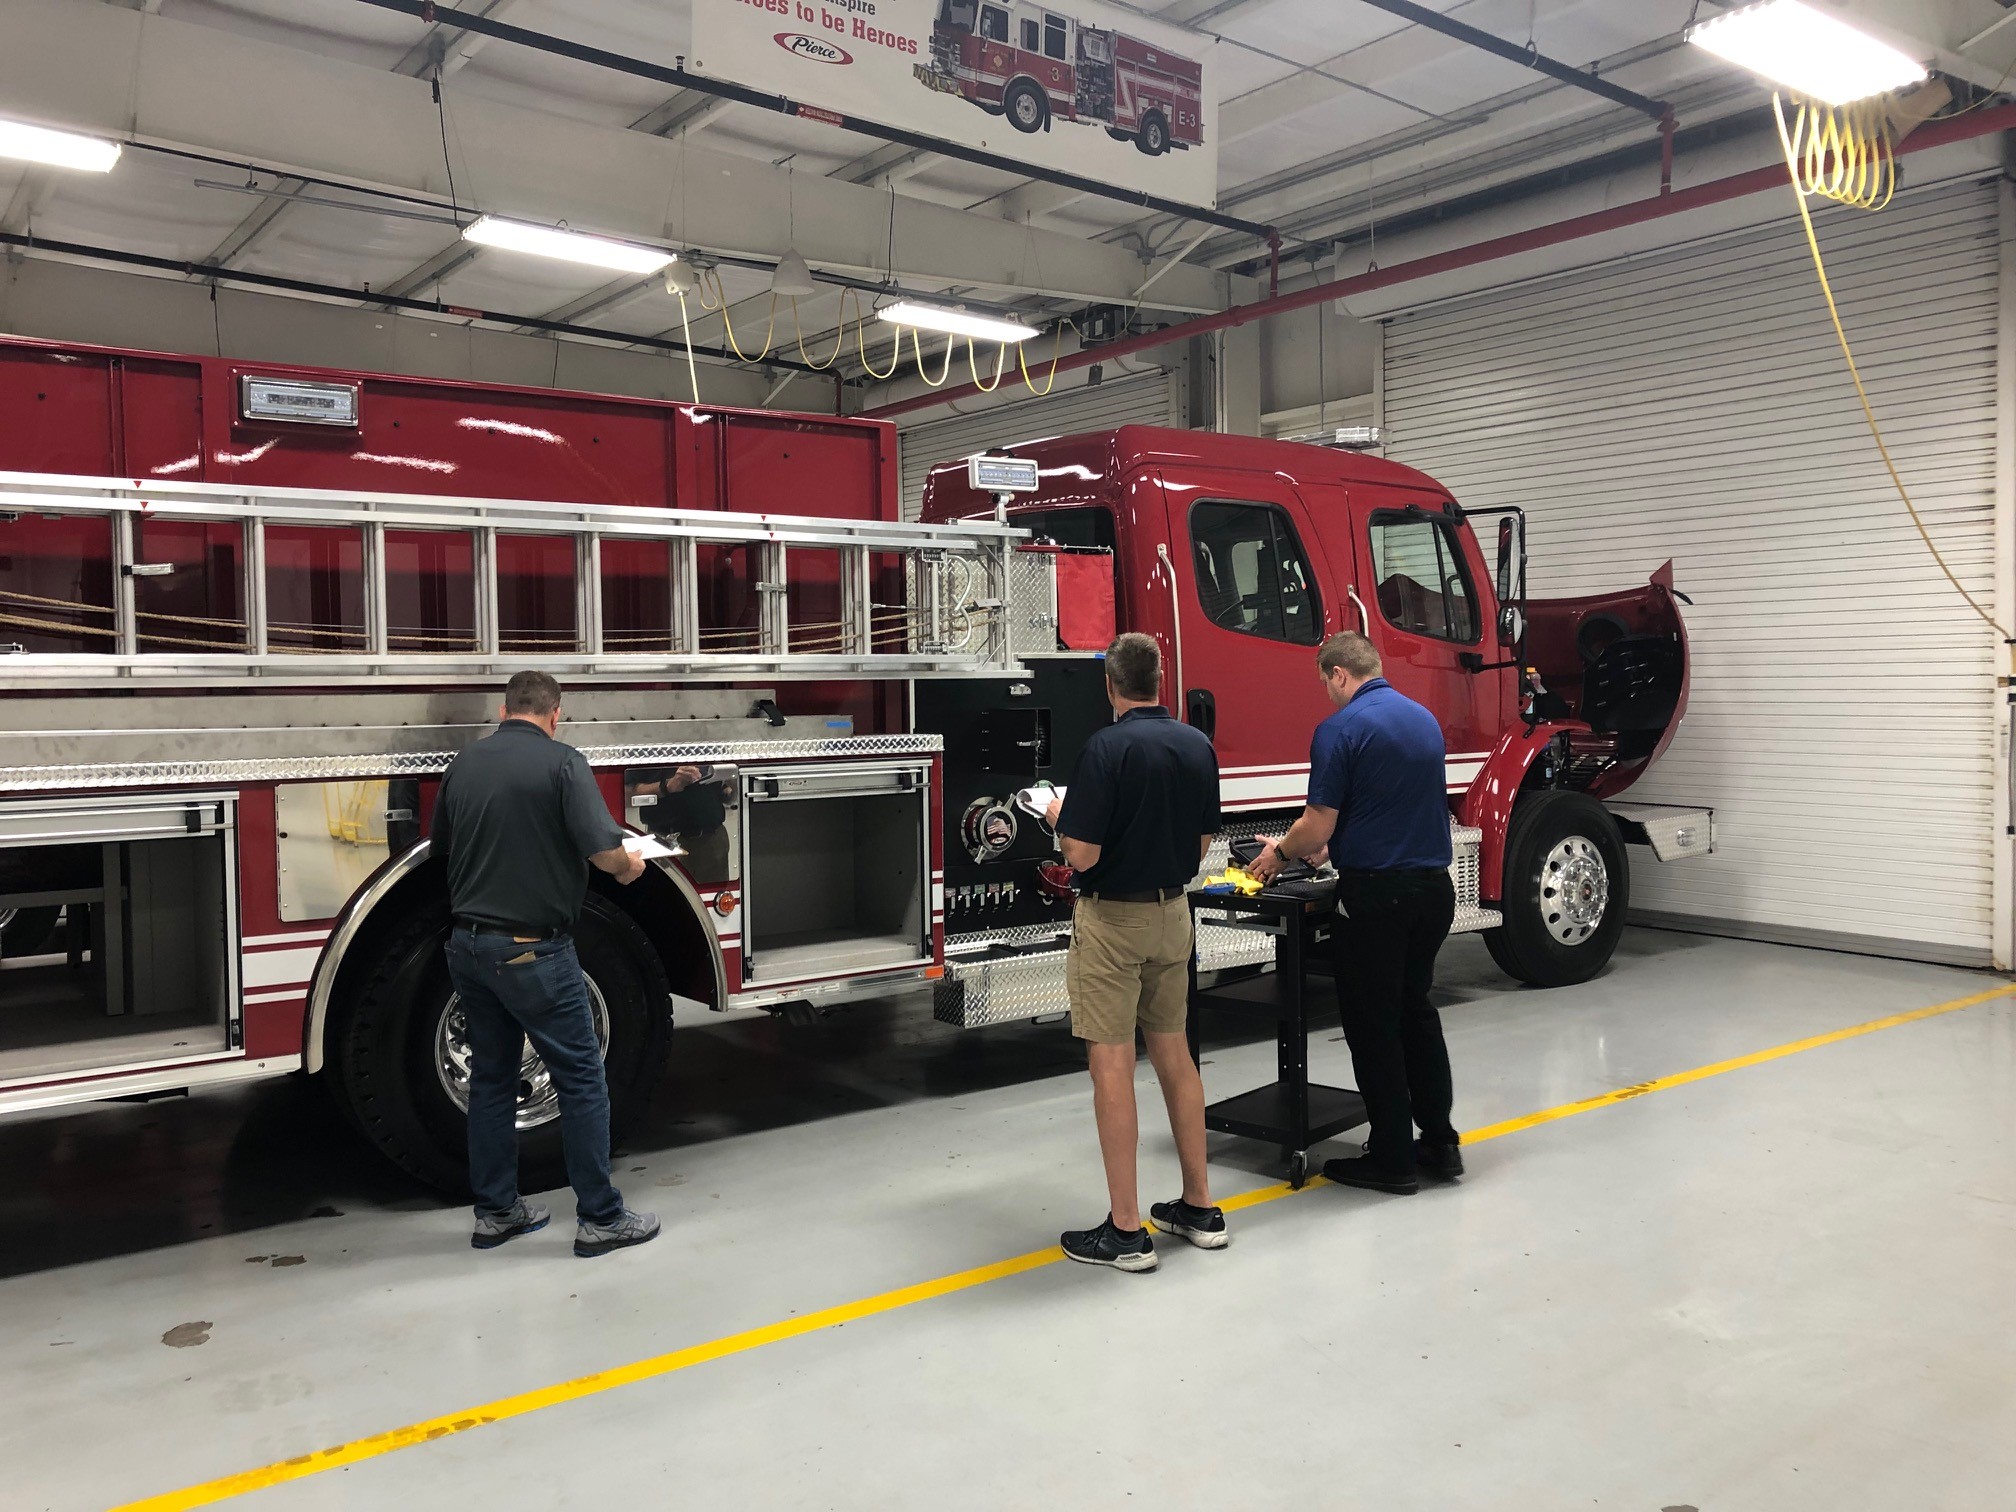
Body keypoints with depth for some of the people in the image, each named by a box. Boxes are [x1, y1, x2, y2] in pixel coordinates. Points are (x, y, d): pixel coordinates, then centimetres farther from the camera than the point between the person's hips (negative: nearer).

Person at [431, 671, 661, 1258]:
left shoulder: (463, 764, 7)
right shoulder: (562, 762, -12)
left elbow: (443, 851, 19)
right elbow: (605, 851, -19)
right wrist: (630, 867, 2)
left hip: (469, 944, 7)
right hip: (532, 949, -7)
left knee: (491, 1077, 16)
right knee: (581, 1079, 2)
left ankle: (495, 1211, 24)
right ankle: (600, 1218, 7)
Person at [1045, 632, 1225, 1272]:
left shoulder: (1108, 747, -18)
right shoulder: (1198, 746, 3)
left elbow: (1083, 854, -19)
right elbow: (1202, 843, 10)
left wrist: (1060, 817, 0)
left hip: (1112, 918, -6)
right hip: (1173, 913, 7)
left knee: (1112, 1064, -1)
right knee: (1174, 1053, 16)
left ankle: (1126, 1231, 4)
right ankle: (1199, 1208, 23)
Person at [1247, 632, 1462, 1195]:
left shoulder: (1341, 729, -13)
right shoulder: (1425, 719, 11)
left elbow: (1317, 827, -15)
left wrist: (1279, 854, 6)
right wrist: (1329, 842, 29)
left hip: (1375, 894, -7)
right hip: (1434, 888, 7)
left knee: (1373, 1024, 4)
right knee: (1416, 1010, 19)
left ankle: (1392, 1158, 10)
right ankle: (1439, 1142, 22)